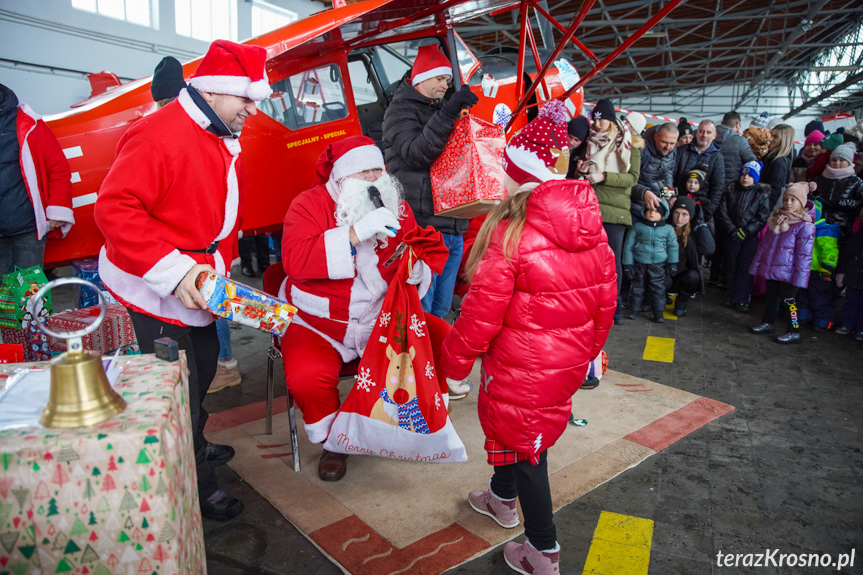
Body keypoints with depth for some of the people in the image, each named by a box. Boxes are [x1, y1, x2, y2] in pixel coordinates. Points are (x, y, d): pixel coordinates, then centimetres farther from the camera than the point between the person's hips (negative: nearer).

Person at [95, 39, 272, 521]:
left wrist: (221, 265, 11)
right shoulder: (159, 135, -21)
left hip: (200, 285, 9)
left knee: (204, 368, 23)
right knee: (178, 386, 2)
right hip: (156, 291, -9)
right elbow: (114, 209, -27)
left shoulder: (224, 141, 10)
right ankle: (196, 484, 19)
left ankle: (194, 445, 46)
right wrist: (172, 271, -31)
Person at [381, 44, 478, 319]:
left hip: (453, 228, 8)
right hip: (422, 226, -7)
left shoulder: (444, 110, 22)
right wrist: (447, 113, -26)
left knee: (441, 310, 15)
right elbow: (415, 154, -19)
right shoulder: (401, 109, -1)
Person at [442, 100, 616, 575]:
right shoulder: (591, 229, -2)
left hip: (523, 367, -7)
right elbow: (605, 301, 6)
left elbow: (481, 312, -19)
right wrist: (587, 348, 21)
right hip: (569, 361, 7)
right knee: (519, 426, 27)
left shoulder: (509, 233, -23)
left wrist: (454, 360, -4)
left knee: (524, 444, 11)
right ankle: (502, 499, 52)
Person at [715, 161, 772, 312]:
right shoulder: (731, 190, 6)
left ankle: (742, 300, 4)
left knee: (745, 269, -3)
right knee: (731, 266, 7)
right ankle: (731, 295, 20)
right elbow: (722, 212, 1)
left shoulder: (762, 194, 1)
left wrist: (746, 231, -15)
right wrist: (732, 230, -9)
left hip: (751, 236, -2)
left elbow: (762, 218, -4)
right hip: (732, 235, 2)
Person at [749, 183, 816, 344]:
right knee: (770, 297, 18)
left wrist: (800, 276, -17)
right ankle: (767, 323, 33)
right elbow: (763, 244, 15)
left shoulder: (805, 226, -12)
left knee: (787, 300, -2)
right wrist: (757, 264, 13)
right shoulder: (775, 219, 9)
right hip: (770, 270, 7)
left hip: (787, 273, -7)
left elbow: (804, 254, -14)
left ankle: (794, 332, 9)